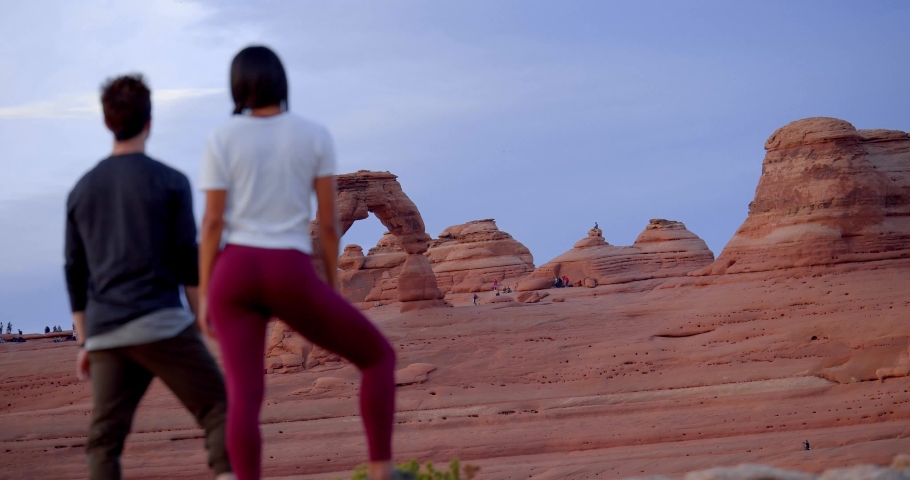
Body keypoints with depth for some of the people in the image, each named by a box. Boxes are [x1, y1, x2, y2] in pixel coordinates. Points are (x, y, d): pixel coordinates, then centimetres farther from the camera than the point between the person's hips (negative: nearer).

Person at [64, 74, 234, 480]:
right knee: (221, 411, 1)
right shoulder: (171, 182, -1)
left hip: (106, 335, 4)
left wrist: (85, 345, 19)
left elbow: (76, 275, 14)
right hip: (161, 325, -4)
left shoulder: (81, 191, 12)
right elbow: (188, 262, -4)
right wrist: (202, 327, 5)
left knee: (104, 440, 6)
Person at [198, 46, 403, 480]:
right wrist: (332, 289, 11)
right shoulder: (315, 136, 2)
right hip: (291, 280, -1)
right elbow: (328, 220, 1)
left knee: (244, 398, -3)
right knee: (378, 356, 14)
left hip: (234, 275, 1)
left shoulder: (221, 140, 0)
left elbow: (212, 224, -2)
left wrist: (204, 298, 3)